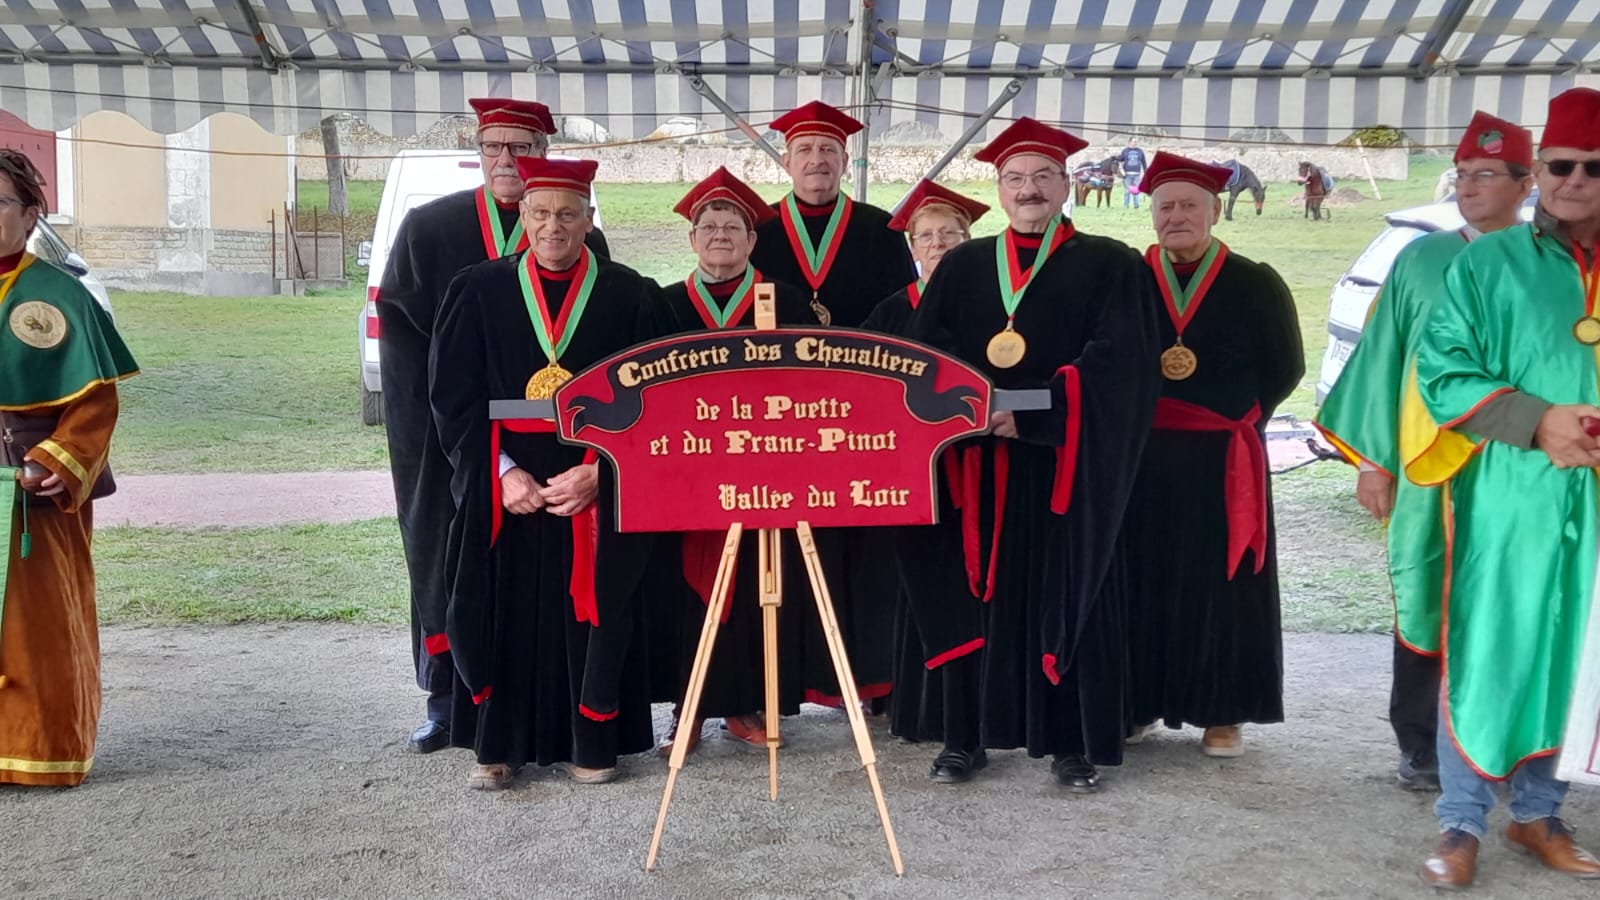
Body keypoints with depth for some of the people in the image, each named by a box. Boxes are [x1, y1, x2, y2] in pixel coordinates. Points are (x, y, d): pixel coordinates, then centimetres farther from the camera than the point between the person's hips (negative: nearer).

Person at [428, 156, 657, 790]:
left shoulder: (628, 296, 3)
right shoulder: (479, 291, 5)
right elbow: (453, 397, 2)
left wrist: (599, 471, -13)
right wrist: (503, 470, -11)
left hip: (597, 486, -1)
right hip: (502, 484, 1)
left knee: (592, 611, 2)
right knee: (503, 613, 3)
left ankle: (592, 743, 15)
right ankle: (498, 744, 16)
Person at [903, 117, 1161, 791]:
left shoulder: (1109, 267, 4)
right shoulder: (961, 267, 14)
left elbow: (1116, 364, -8)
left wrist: (1033, 414, -17)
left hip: (1066, 462, -2)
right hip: (977, 462, 3)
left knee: (1068, 593, 1)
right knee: (978, 589, 4)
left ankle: (1074, 741, 10)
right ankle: (968, 734, 13)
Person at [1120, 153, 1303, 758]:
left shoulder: (1254, 285, 3)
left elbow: (1285, 366, 6)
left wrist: (1237, 417, -3)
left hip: (1221, 465, -1)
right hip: (1139, 461, 1)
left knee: (1220, 584, 3)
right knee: (1141, 582, 5)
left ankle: (1222, 713, 13)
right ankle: (1138, 703, 16)